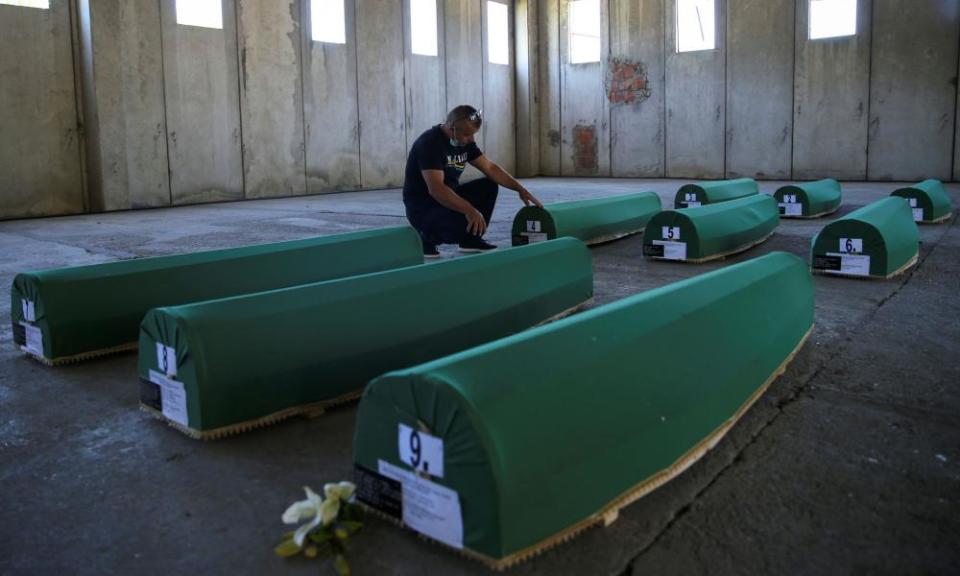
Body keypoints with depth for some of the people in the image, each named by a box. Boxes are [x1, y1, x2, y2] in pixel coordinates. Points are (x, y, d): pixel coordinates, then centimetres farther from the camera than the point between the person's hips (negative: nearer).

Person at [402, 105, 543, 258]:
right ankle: (427, 237, -3)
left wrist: (520, 189, -4)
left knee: (489, 186, 0)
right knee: (466, 223, -33)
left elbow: (490, 168, 7)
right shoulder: (430, 143, -24)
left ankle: (471, 239, 10)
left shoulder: (464, 141, 2)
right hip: (421, 207, -9)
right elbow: (436, 189, -35)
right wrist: (469, 210, -44)